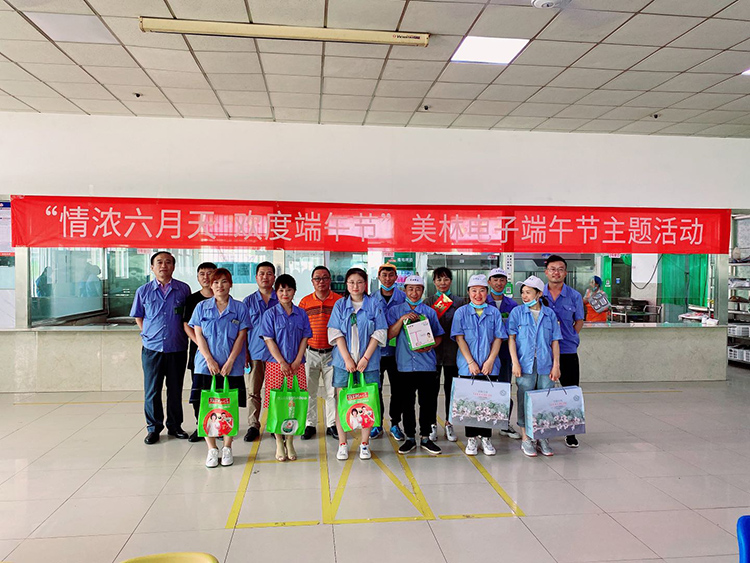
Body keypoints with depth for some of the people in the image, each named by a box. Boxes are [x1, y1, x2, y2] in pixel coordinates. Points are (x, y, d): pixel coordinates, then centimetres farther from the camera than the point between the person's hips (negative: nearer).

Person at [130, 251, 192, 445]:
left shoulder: (183, 289, 2)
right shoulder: (143, 291, 4)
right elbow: (138, 316, 16)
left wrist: (184, 335, 5)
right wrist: (147, 333, 7)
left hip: (177, 349, 0)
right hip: (152, 348, 0)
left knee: (175, 390, 9)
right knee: (151, 391, 5)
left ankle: (175, 426, 23)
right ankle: (153, 428, 19)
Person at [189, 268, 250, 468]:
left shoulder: (240, 308, 4)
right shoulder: (202, 307, 7)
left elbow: (241, 336, 0)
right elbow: (198, 335, 3)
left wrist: (229, 362, -9)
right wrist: (209, 359, -9)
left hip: (232, 367, -1)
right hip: (207, 366, 1)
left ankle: (227, 448, 15)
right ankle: (212, 449, 12)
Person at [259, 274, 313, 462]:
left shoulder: (301, 314, 8)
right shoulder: (270, 314, 0)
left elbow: (304, 339, 6)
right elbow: (269, 340, -5)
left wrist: (296, 362, -5)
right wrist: (282, 363, -11)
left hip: (297, 365, 2)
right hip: (275, 364, -2)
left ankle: (290, 442, 16)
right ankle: (279, 444, 13)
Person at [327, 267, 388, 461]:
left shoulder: (374, 305, 3)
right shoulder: (340, 305, 6)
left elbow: (379, 333, -2)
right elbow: (336, 333, -1)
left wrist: (365, 358, -10)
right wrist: (347, 359, -10)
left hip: (368, 361, -1)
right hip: (343, 361, 1)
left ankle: (365, 444, 16)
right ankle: (342, 444, 14)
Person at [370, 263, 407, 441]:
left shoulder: (403, 298, 2)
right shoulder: (372, 299, 4)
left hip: (396, 351, 0)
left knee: (397, 389, 7)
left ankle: (395, 424, 22)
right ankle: (377, 424, 20)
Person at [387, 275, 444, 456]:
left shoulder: (430, 312, 11)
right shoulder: (395, 311, 8)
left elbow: (439, 336, 11)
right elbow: (389, 334, -1)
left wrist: (430, 346, -9)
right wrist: (402, 319, -14)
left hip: (427, 364, 1)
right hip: (405, 365, 0)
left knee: (428, 402, 3)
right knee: (406, 403, 5)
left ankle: (425, 438, 17)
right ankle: (410, 438, 19)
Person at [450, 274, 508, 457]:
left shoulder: (494, 313, 7)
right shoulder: (461, 312, 3)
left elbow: (498, 338, 3)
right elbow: (460, 338, -3)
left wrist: (490, 361, -8)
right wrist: (471, 362, -11)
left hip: (490, 367, 1)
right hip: (467, 367, -1)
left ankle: (486, 438, 16)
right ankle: (471, 439, 15)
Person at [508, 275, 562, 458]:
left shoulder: (550, 314, 8)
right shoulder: (517, 312, 3)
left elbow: (555, 341, 8)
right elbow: (511, 338, -1)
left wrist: (556, 365, 2)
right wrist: (515, 362, -9)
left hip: (546, 365, 2)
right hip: (525, 365, -2)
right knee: (525, 401, 2)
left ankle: (543, 438, 19)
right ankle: (525, 439, 13)